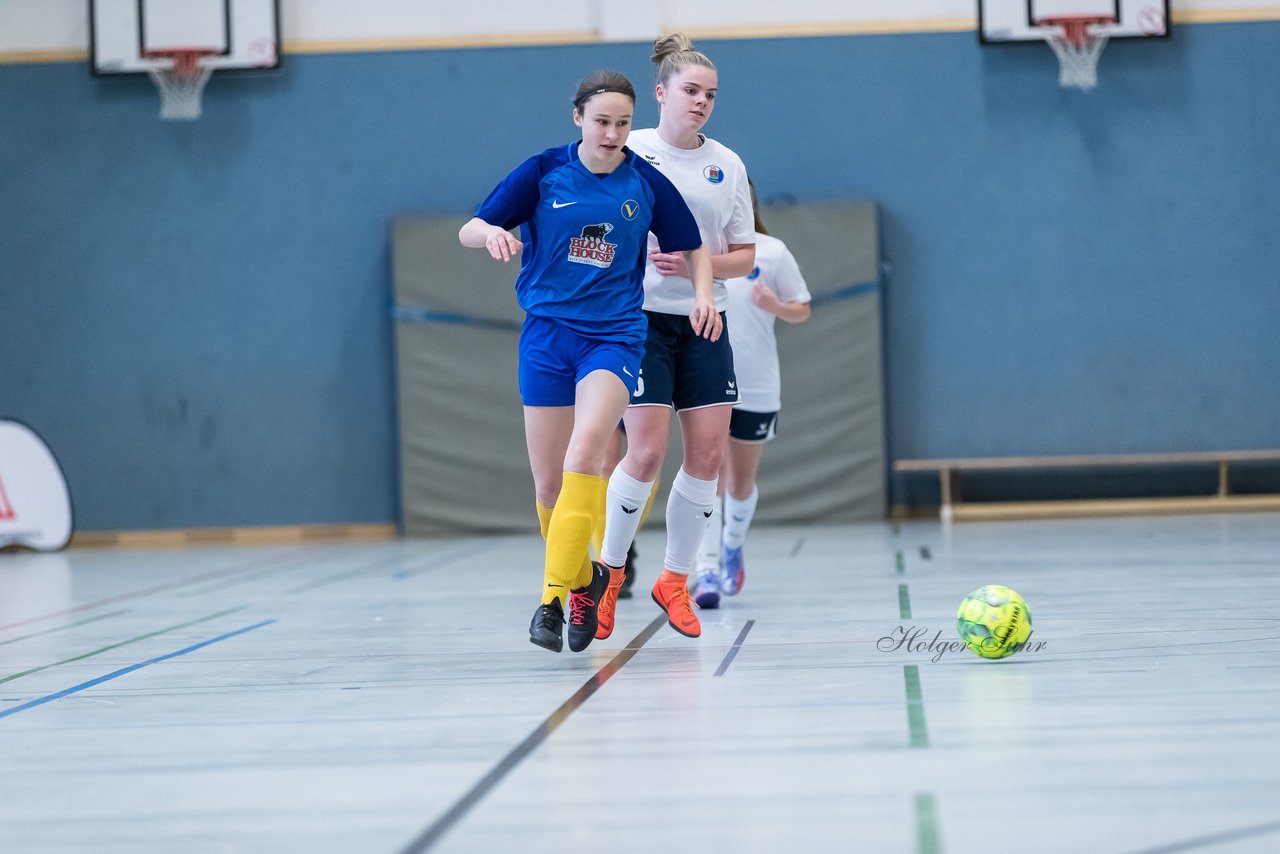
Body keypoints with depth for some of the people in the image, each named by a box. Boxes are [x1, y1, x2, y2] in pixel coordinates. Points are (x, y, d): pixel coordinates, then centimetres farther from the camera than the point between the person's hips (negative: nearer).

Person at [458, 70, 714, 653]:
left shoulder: (648, 183, 1)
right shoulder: (544, 170, 0)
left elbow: (693, 248, 15)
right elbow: (468, 231, 0)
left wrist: (702, 294, -5)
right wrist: (492, 233, -23)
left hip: (615, 336, -2)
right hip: (547, 335, 2)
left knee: (585, 454, -25)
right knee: (548, 480, 4)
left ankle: (554, 594, -25)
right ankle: (583, 579, 29)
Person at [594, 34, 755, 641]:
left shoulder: (727, 164, 9)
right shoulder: (629, 152, -2)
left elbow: (744, 256, 9)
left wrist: (695, 265, -9)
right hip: (643, 317, -4)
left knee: (708, 454, -1)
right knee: (647, 453, -12)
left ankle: (675, 580, 15)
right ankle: (608, 573, 7)